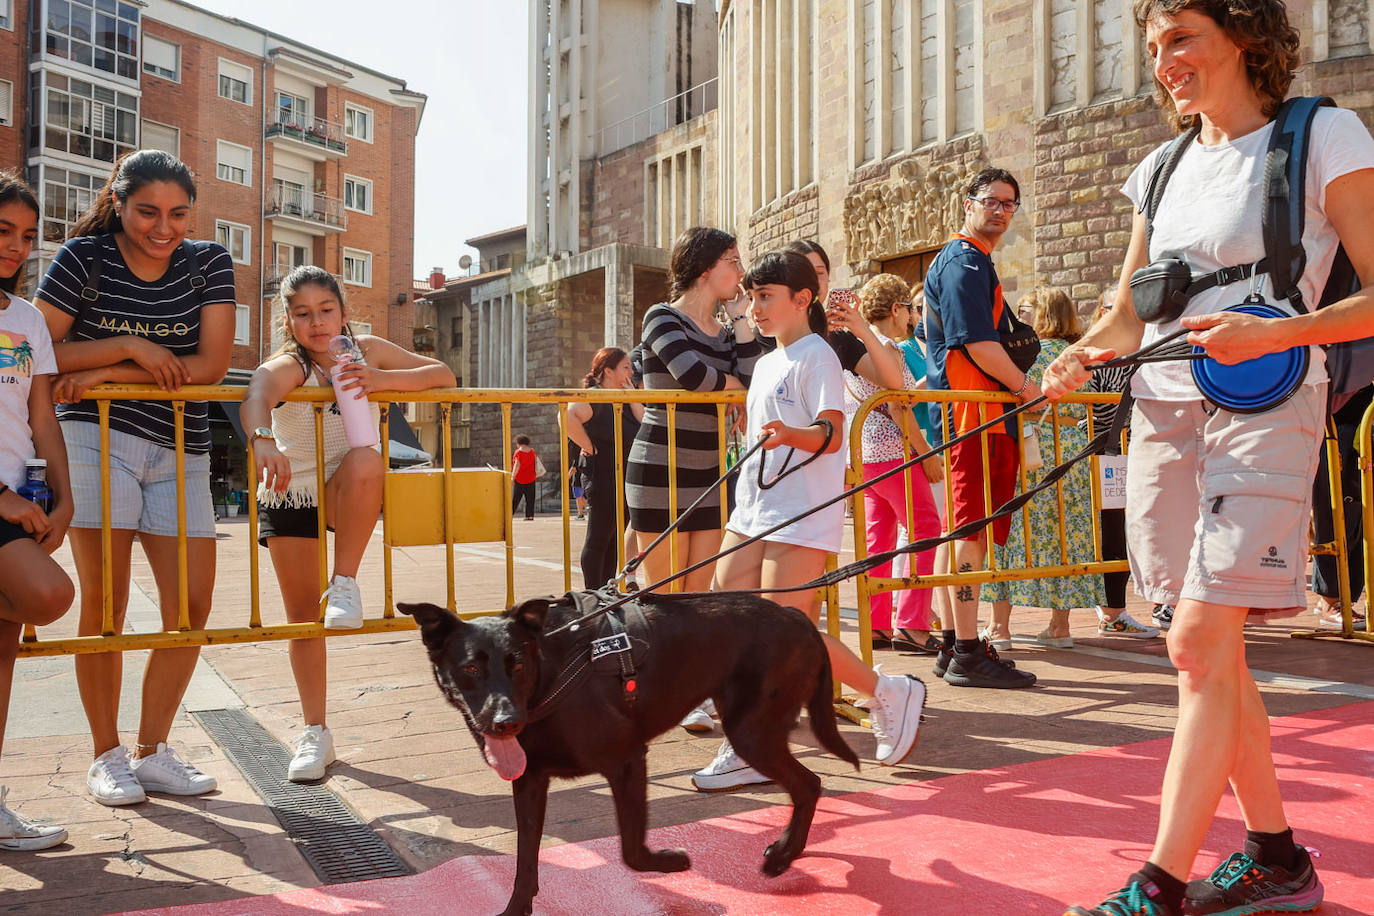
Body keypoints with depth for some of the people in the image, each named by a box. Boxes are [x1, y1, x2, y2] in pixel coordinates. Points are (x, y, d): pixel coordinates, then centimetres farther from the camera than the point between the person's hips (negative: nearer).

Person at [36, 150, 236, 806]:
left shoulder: (210, 264, 3)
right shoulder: (84, 258, -1)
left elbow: (212, 365, -6)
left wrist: (105, 375, -11)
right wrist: (129, 346, -15)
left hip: (181, 450, 3)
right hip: (96, 439, -3)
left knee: (192, 605, 0)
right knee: (104, 599, -3)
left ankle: (153, 751, 15)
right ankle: (107, 757, 11)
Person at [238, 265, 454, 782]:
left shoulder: (367, 351, -4)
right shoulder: (287, 366, -16)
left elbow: (444, 376, -10)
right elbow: (258, 394, -41)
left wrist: (379, 380, -27)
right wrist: (263, 439, -64)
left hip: (348, 497, 1)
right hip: (290, 496, 0)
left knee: (364, 461, -35)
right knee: (302, 614, 1)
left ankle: (346, 584, -24)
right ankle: (315, 733, 15)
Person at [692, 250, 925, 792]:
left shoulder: (817, 356, -6)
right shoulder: (765, 365, 19)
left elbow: (832, 435, -17)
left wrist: (794, 434, -37)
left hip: (801, 515, -8)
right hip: (753, 510, 8)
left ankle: (889, 694, 9)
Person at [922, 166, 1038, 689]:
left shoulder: (959, 261, 25)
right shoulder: (965, 261, -9)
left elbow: (931, 337, 31)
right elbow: (977, 342, -19)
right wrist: (1025, 386, -10)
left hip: (971, 410, 11)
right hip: (972, 410, -11)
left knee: (968, 527, 12)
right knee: (973, 528, -11)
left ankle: (953, 646, 18)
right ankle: (967, 654, -8)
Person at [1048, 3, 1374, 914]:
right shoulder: (1164, 167, 15)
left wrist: (1274, 334, -22)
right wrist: (1079, 358, -6)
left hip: (1264, 408, -6)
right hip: (1164, 411, 6)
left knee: (1200, 641, -13)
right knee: (1213, 649, 8)